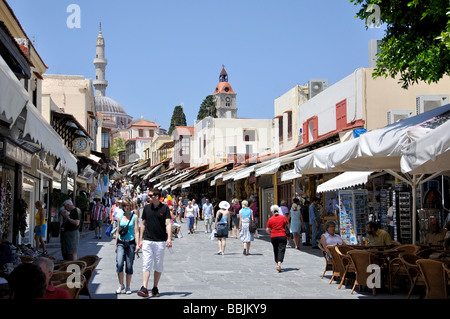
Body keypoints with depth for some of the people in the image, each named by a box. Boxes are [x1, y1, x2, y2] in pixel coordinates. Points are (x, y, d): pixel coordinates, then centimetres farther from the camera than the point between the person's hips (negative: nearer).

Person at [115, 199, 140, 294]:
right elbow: (117, 231, 15)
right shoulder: (120, 217, 10)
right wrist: (116, 245, 13)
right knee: (119, 264, -12)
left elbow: (136, 231, -1)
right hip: (121, 243, 2)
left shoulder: (135, 217, 3)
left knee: (129, 266, 1)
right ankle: (121, 285, 3)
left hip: (131, 243, -1)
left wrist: (137, 244, -9)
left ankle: (128, 287, 13)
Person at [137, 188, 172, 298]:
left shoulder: (164, 208, -2)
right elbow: (143, 224, 13)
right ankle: (144, 288, -13)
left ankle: (155, 288, 17)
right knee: (146, 265, -6)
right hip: (147, 241, 1)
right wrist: (140, 240, 10)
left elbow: (168, 224, -9)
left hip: (160, 241, -1)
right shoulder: (146, 208, 7)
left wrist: (169, 238, -22)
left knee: (158, 266, 7)